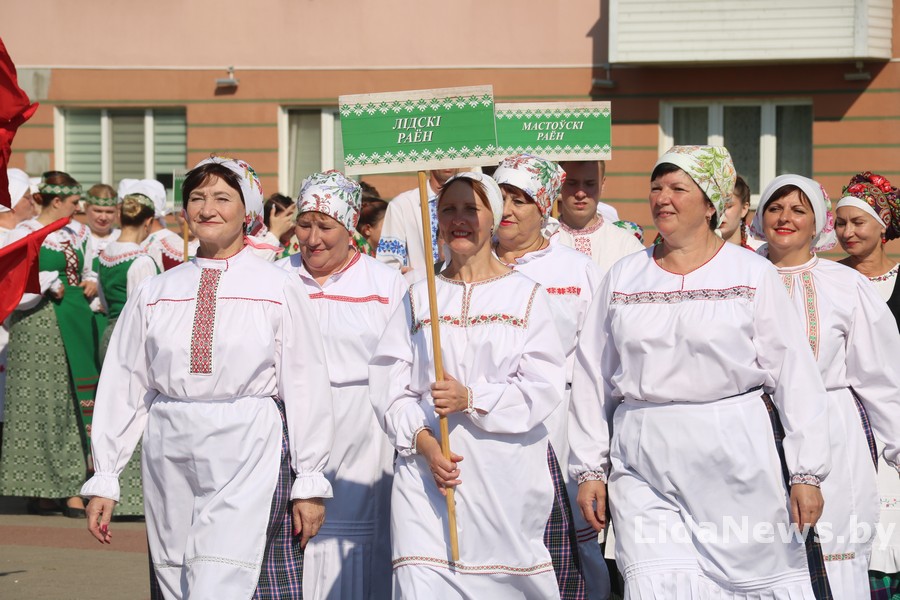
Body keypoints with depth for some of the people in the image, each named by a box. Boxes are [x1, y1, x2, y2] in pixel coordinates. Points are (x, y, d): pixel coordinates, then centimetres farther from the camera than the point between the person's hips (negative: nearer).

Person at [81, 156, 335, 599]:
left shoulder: (278, 288, 1)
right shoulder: (155, 293, 10)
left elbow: (306, 384, 1)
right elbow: (123, 385, 11)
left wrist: (310, 482, 0)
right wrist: (103, 480, 8)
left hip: (250, 453, -4)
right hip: (170, 455, 4)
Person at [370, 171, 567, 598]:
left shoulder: (525, 296, 7)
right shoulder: (419, 298, 13)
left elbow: (544, 387, -4)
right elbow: (389, 386, 5)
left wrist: (472, 399, -16)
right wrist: (424, 442, -11)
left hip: (506, 476, -1)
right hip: (427, 469, 1)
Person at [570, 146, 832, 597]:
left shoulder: (753, 275, 3)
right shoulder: (622, 277, 11)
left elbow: (795, 375, 1)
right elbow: (593, 379, 13)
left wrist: (807, 473, -4)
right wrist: (590, 470, 8)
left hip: (733, 456, -1)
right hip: (644, 466, 2)